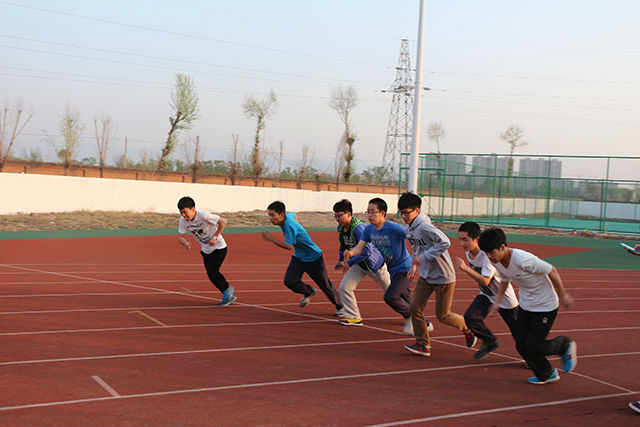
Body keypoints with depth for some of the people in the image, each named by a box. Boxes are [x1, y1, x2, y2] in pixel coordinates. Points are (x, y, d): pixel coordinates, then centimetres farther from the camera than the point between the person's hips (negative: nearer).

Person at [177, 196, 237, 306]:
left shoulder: (204, 216, -28)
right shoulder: (183, 221, -11)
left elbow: (223, 222, -21)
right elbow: (180, 236, -3)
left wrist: (215, 237, -23)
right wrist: (185, 243, -26)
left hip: (219, 247, -7)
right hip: (206, 250, 7)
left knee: (212, 271, -19)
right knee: (211, 275, 6)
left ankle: (227, 290, 5)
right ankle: (229, 296, 23)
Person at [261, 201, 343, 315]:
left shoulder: (289, 225, -32)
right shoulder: (288, 215, -6)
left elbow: (289, 247, -34)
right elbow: (293, 214, 18)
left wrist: (272, 239, -32)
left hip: (313, 257, -8)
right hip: (298, 257, 8)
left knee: (325, 285, 6)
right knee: (289, 281, -10)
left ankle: (340, 307, 28)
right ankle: (308, 292, 20)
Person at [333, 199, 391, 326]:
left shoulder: (358, 227, -32)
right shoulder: (340, 228, -5)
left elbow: (368, 250, -37)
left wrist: (349, 263, -31)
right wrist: (341, 261, 9)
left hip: (374, 263, -7)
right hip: (358, 264, 7)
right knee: (344, 287, -10)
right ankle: (354, 317, -1)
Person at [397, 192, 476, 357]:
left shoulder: (424, 227, -24)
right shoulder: (409, 229, 4)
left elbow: (445, 243, -33)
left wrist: (423, 257, -29)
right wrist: (415, 263, 12)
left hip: (443, 276, -8)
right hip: (426, 275, 8)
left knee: (443, 315, 2)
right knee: (415, 308, -2)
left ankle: (468, 329, 28)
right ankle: (423, 344, 8)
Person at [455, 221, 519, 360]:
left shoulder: (487, 255, -32)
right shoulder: (468, 252, -8)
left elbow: (485, 281, -39)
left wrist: (466, 268, -43)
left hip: (504, 296, -6)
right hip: (486, 295, 6)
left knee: (518, 332, 5)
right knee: (470, 317, -16)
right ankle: (490, 342, 8)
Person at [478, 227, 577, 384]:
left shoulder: (523, 259, -33)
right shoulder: (497, 261, -10)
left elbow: (551, 271, -22)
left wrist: (563, 295, -11)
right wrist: (497, 302, 2)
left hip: (545, 306, -7)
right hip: (525, 305, 7)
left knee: (533, 348, -7)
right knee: (521, 345, 6)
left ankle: (565, 345, 21)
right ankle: (547, 375, 29)